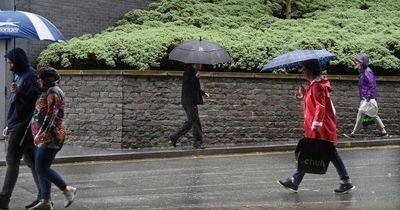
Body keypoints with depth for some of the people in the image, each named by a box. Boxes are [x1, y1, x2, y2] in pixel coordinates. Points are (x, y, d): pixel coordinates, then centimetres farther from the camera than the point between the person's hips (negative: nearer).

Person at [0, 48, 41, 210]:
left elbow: (35, 99, -20)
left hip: (22, 127, -10)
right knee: (31, 160, 10)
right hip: (18, 125, 10)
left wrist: (19, 92, -33)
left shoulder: (30, 76, -13)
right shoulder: (20, 75, 18)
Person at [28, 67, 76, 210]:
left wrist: (41, 134, -24)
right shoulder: (47, 92, 17)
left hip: (51, 137, -10)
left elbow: (51, 115, -21)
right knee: (41, 169, 8)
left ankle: (67, 190, 1)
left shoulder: (53, 92, -13)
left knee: (42, 169, -10)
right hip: (45, 137, 10)